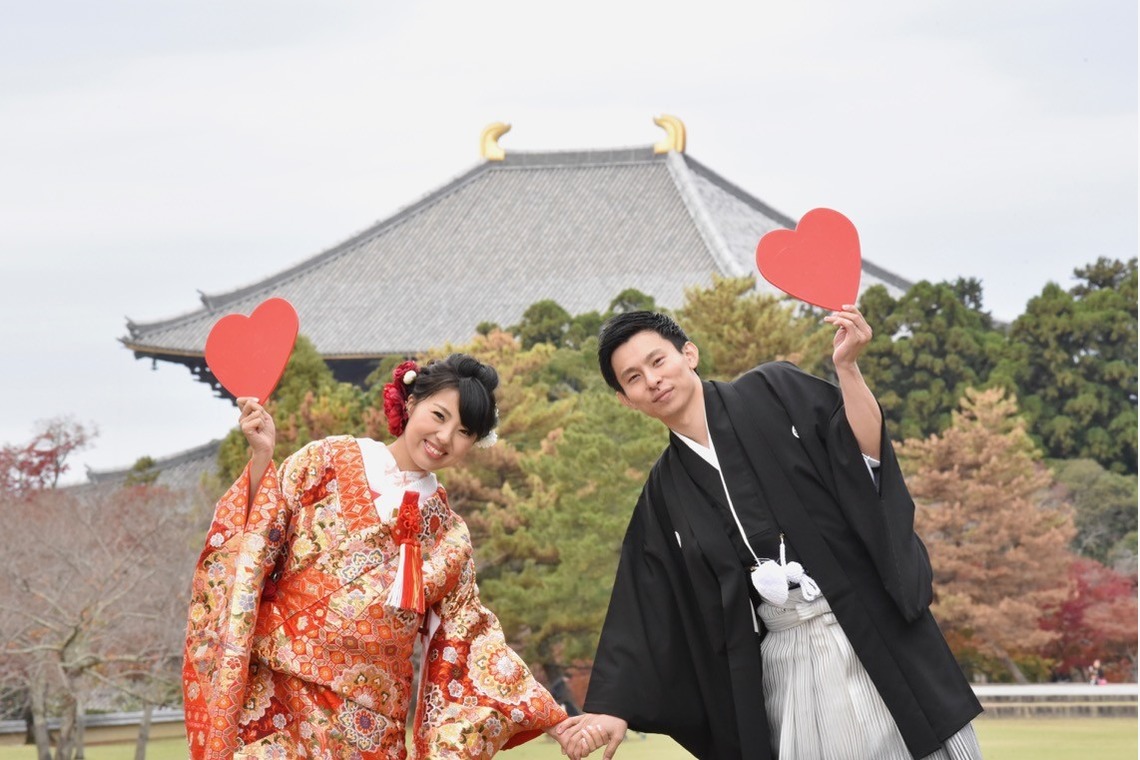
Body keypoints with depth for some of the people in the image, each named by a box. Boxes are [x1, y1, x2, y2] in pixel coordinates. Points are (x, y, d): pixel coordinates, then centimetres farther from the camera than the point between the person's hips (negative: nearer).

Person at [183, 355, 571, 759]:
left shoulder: (450, 538, 12)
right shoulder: (328, 463, 4)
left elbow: (469, 642, 13)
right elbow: (255, 546, -1)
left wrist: (557, 725, 8)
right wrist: (261, 458, -14)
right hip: (279, 695, -3)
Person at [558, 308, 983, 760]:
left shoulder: (775, 394, 3)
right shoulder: (664, 493, 12)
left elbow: (868, 452, -6)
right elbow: (645, 613, 9)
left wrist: (846, 367, -19)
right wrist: (615, 708, 0)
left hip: (872, 633, -3)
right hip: (785, 664, 3)